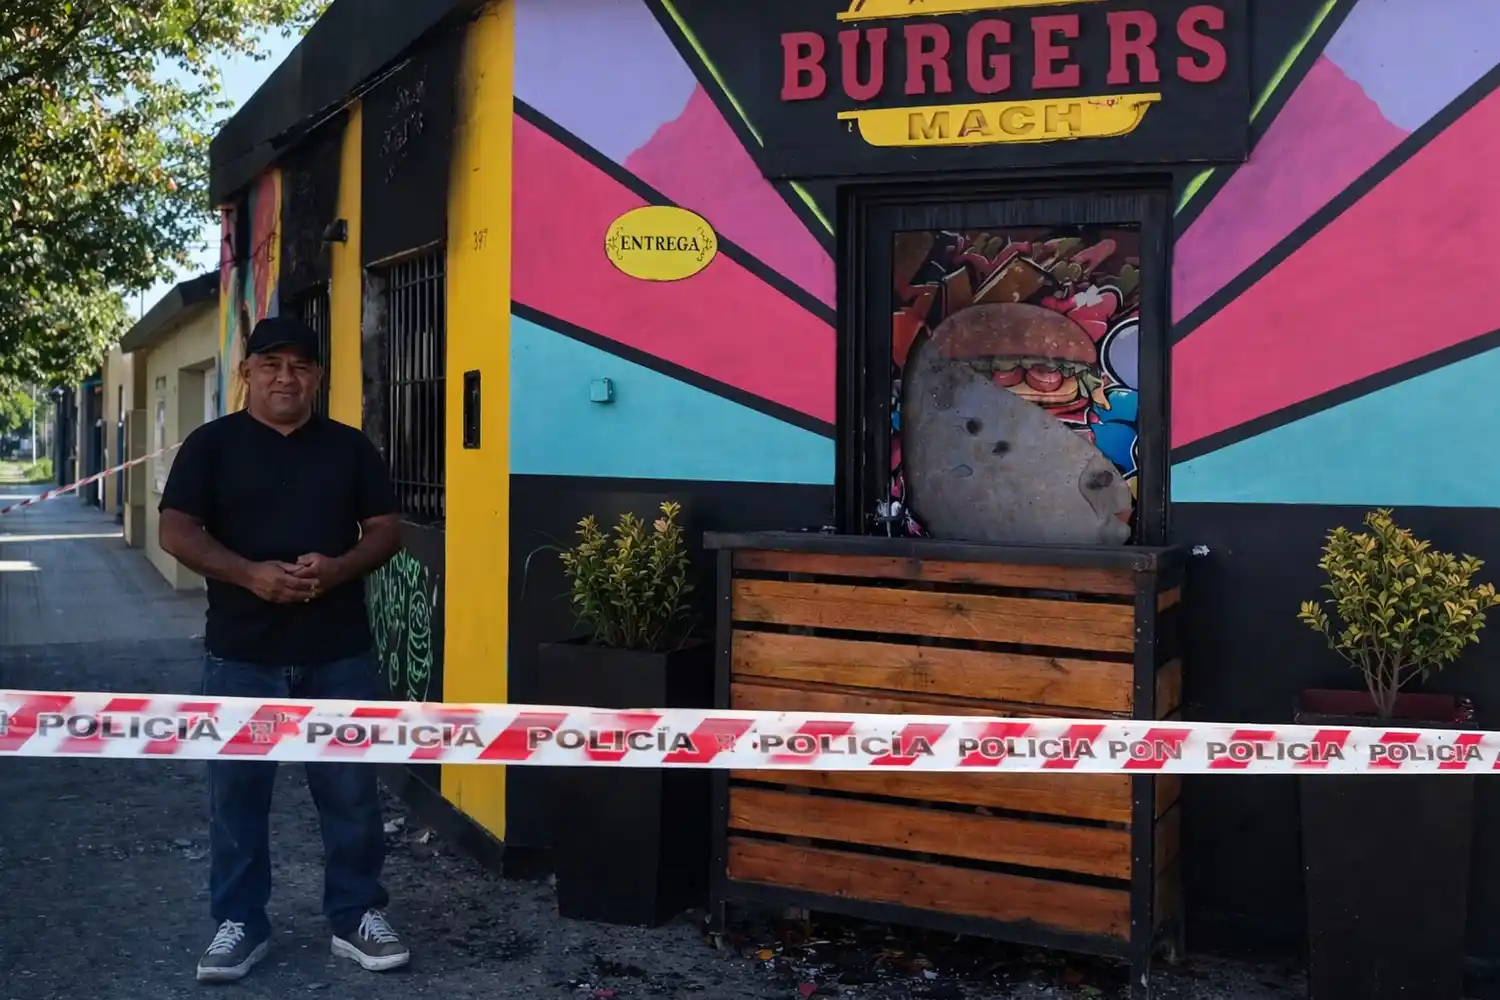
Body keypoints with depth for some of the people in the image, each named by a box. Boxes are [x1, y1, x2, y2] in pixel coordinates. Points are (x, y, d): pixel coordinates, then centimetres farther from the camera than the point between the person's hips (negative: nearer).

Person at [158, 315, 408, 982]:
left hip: (340, 655, 1)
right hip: (242, 655, -1)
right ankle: (239, 923, 22)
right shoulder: (212, 444, 2)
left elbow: (387, 530, 5)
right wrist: (249, 573, -20)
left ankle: (357, 916, 21)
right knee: (237, 791, 8)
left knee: (351, 790, 6)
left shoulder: (350, 447, 6)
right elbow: (176, 532, -4)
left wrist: (337, 568, -15)